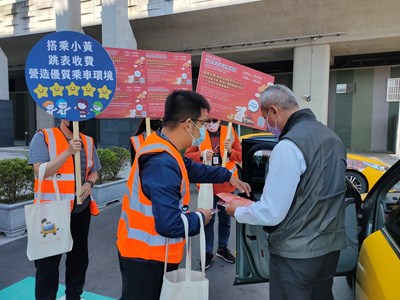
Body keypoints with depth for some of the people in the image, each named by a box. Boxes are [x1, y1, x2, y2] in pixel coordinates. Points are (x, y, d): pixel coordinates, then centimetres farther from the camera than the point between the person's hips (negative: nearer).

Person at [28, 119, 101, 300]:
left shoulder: (88, 141, 7)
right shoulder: (43, 137, -8)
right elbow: (40, 171, -17)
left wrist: (89, 183, -8)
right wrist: (68, 152, -26)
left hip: (81, 210, 5)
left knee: (79, 256, 18)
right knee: (48, 260, 8)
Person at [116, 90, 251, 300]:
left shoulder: (161, 147, 1)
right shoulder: (163, 163, -31)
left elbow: (191, 169, 18)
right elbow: (169, 225, -34)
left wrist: (228, 176, 17)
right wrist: (200, 218, -15)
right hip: (146, 257, -9)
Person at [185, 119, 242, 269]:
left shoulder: (230, 132, -2)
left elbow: (240, 156, 0)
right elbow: (188, 155, -4)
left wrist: (230, 151, -20)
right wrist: (201, 155, -21)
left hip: (227, 184, 2)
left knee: (225, 219, 17)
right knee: (208, 219, 9)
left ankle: (223, 248, 37)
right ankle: (208, 252, 25)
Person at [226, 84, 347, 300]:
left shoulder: (288, 145, -22)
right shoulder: (332, 137, 5)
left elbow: (271, 213, -22)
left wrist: (237, 211, -4)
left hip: (296, 253, -8)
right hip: (331, 245, 8)